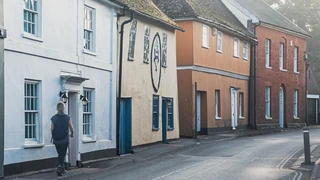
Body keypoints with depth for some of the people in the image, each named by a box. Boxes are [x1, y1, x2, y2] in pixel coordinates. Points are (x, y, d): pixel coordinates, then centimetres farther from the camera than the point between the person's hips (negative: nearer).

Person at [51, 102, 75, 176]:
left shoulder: (53, 118, -5)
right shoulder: (68, 118, -8)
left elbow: (52, 130, -4)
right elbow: (72, 129, -6)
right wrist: (72, 134, 16)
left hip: (56, 139, 2)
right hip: (65, 139, -2)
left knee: (60, 154, 19)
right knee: (62, 155, 5)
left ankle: (62, 168, 27)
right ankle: (59, 168, -12)